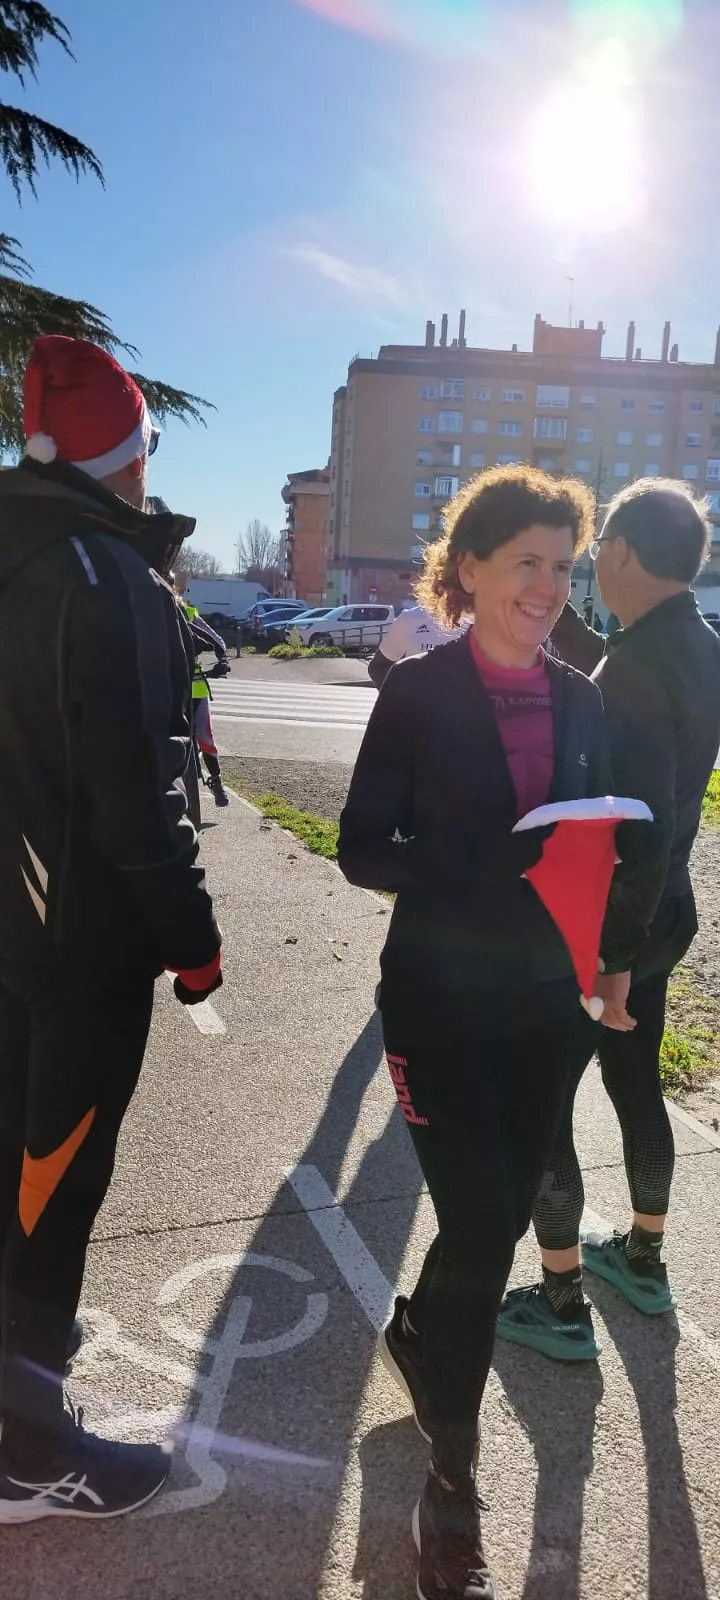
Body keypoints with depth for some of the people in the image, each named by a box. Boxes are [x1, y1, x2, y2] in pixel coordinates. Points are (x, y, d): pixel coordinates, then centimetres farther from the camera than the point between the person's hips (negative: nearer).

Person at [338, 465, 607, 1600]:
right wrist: (482, 874, -22)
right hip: (441, 1000, -5)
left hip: (546, 1000, 5)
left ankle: (419, 1334, 48)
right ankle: (452, 1480, 19)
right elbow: (362, 848, -9)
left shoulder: (579, 698, 5)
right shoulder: (419, 692, -9)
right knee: (481, 1227, -5)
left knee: (506, 1211, 16)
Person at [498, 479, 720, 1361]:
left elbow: (645, 825, -28)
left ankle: (562, 1304, 18)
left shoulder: (640, 665, -25)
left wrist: (613, 956, -24)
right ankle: (642, 1259, 41)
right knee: (636, 1087, 23)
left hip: (603, 921, -9)